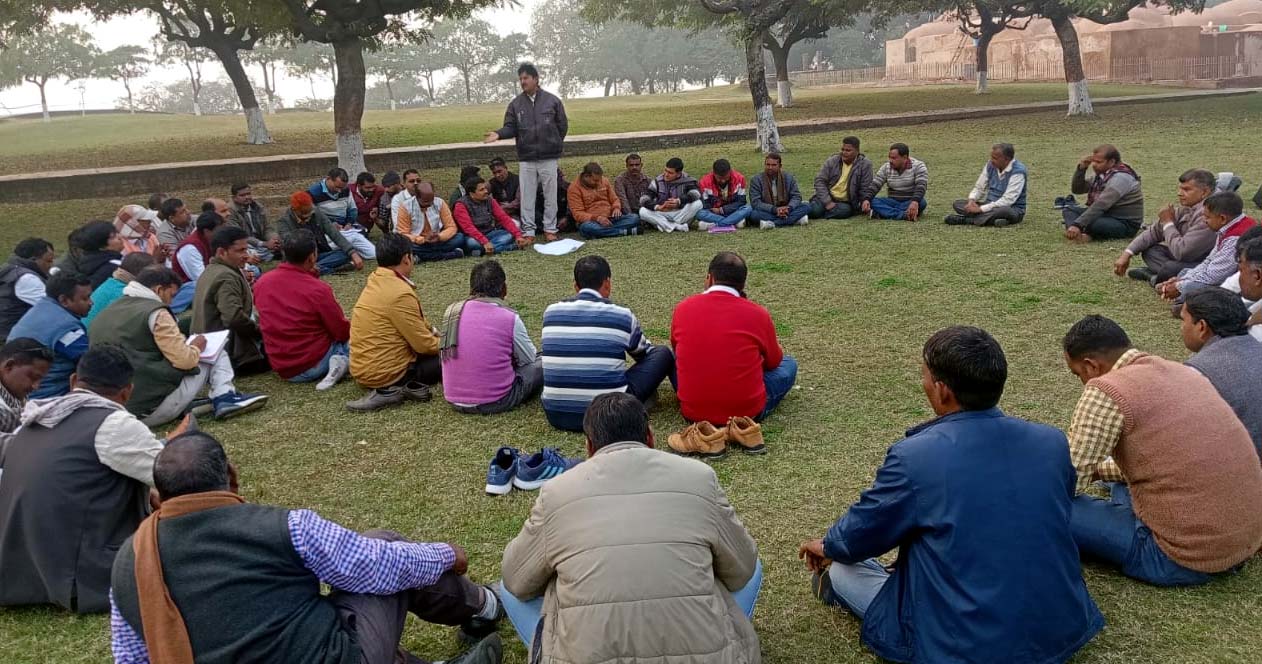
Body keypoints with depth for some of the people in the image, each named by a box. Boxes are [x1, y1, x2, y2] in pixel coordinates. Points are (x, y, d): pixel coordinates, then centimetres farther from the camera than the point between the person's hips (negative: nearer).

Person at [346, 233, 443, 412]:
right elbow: (423, 344, -16)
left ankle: (391, 390, -1)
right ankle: (392, 389, -11)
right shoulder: (400, 293, -22)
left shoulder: (376, 281, 7)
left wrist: (436, 335, 14)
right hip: (384, 373, -9)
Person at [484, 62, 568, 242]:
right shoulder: (515, 104, 6)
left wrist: (555, 145, 5)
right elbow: (510, 127, 3)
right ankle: (528, 230, 9)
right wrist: (499, 134, -16)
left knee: (550, 195, 4)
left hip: (548, 157, -1)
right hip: (526, 159, 1)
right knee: (527, 195, 3)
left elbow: (562, 126, 6)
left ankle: (550, 229, 14)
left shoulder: (552, 100, 2)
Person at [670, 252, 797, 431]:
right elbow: (773, 362, 9)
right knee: (788, 364, 23)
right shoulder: (758, 314, -10)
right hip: (747, 412, 0)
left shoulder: (683, 309, -4)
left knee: (673, 357, 28)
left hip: (692, 412, 0)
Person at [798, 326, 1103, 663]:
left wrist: (826, 546, 21)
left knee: (841, 566, 14)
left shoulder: (914, 457, -19)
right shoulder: (1053, 442, -5)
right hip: (1065, 630, 5)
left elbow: (857, 537, -3)